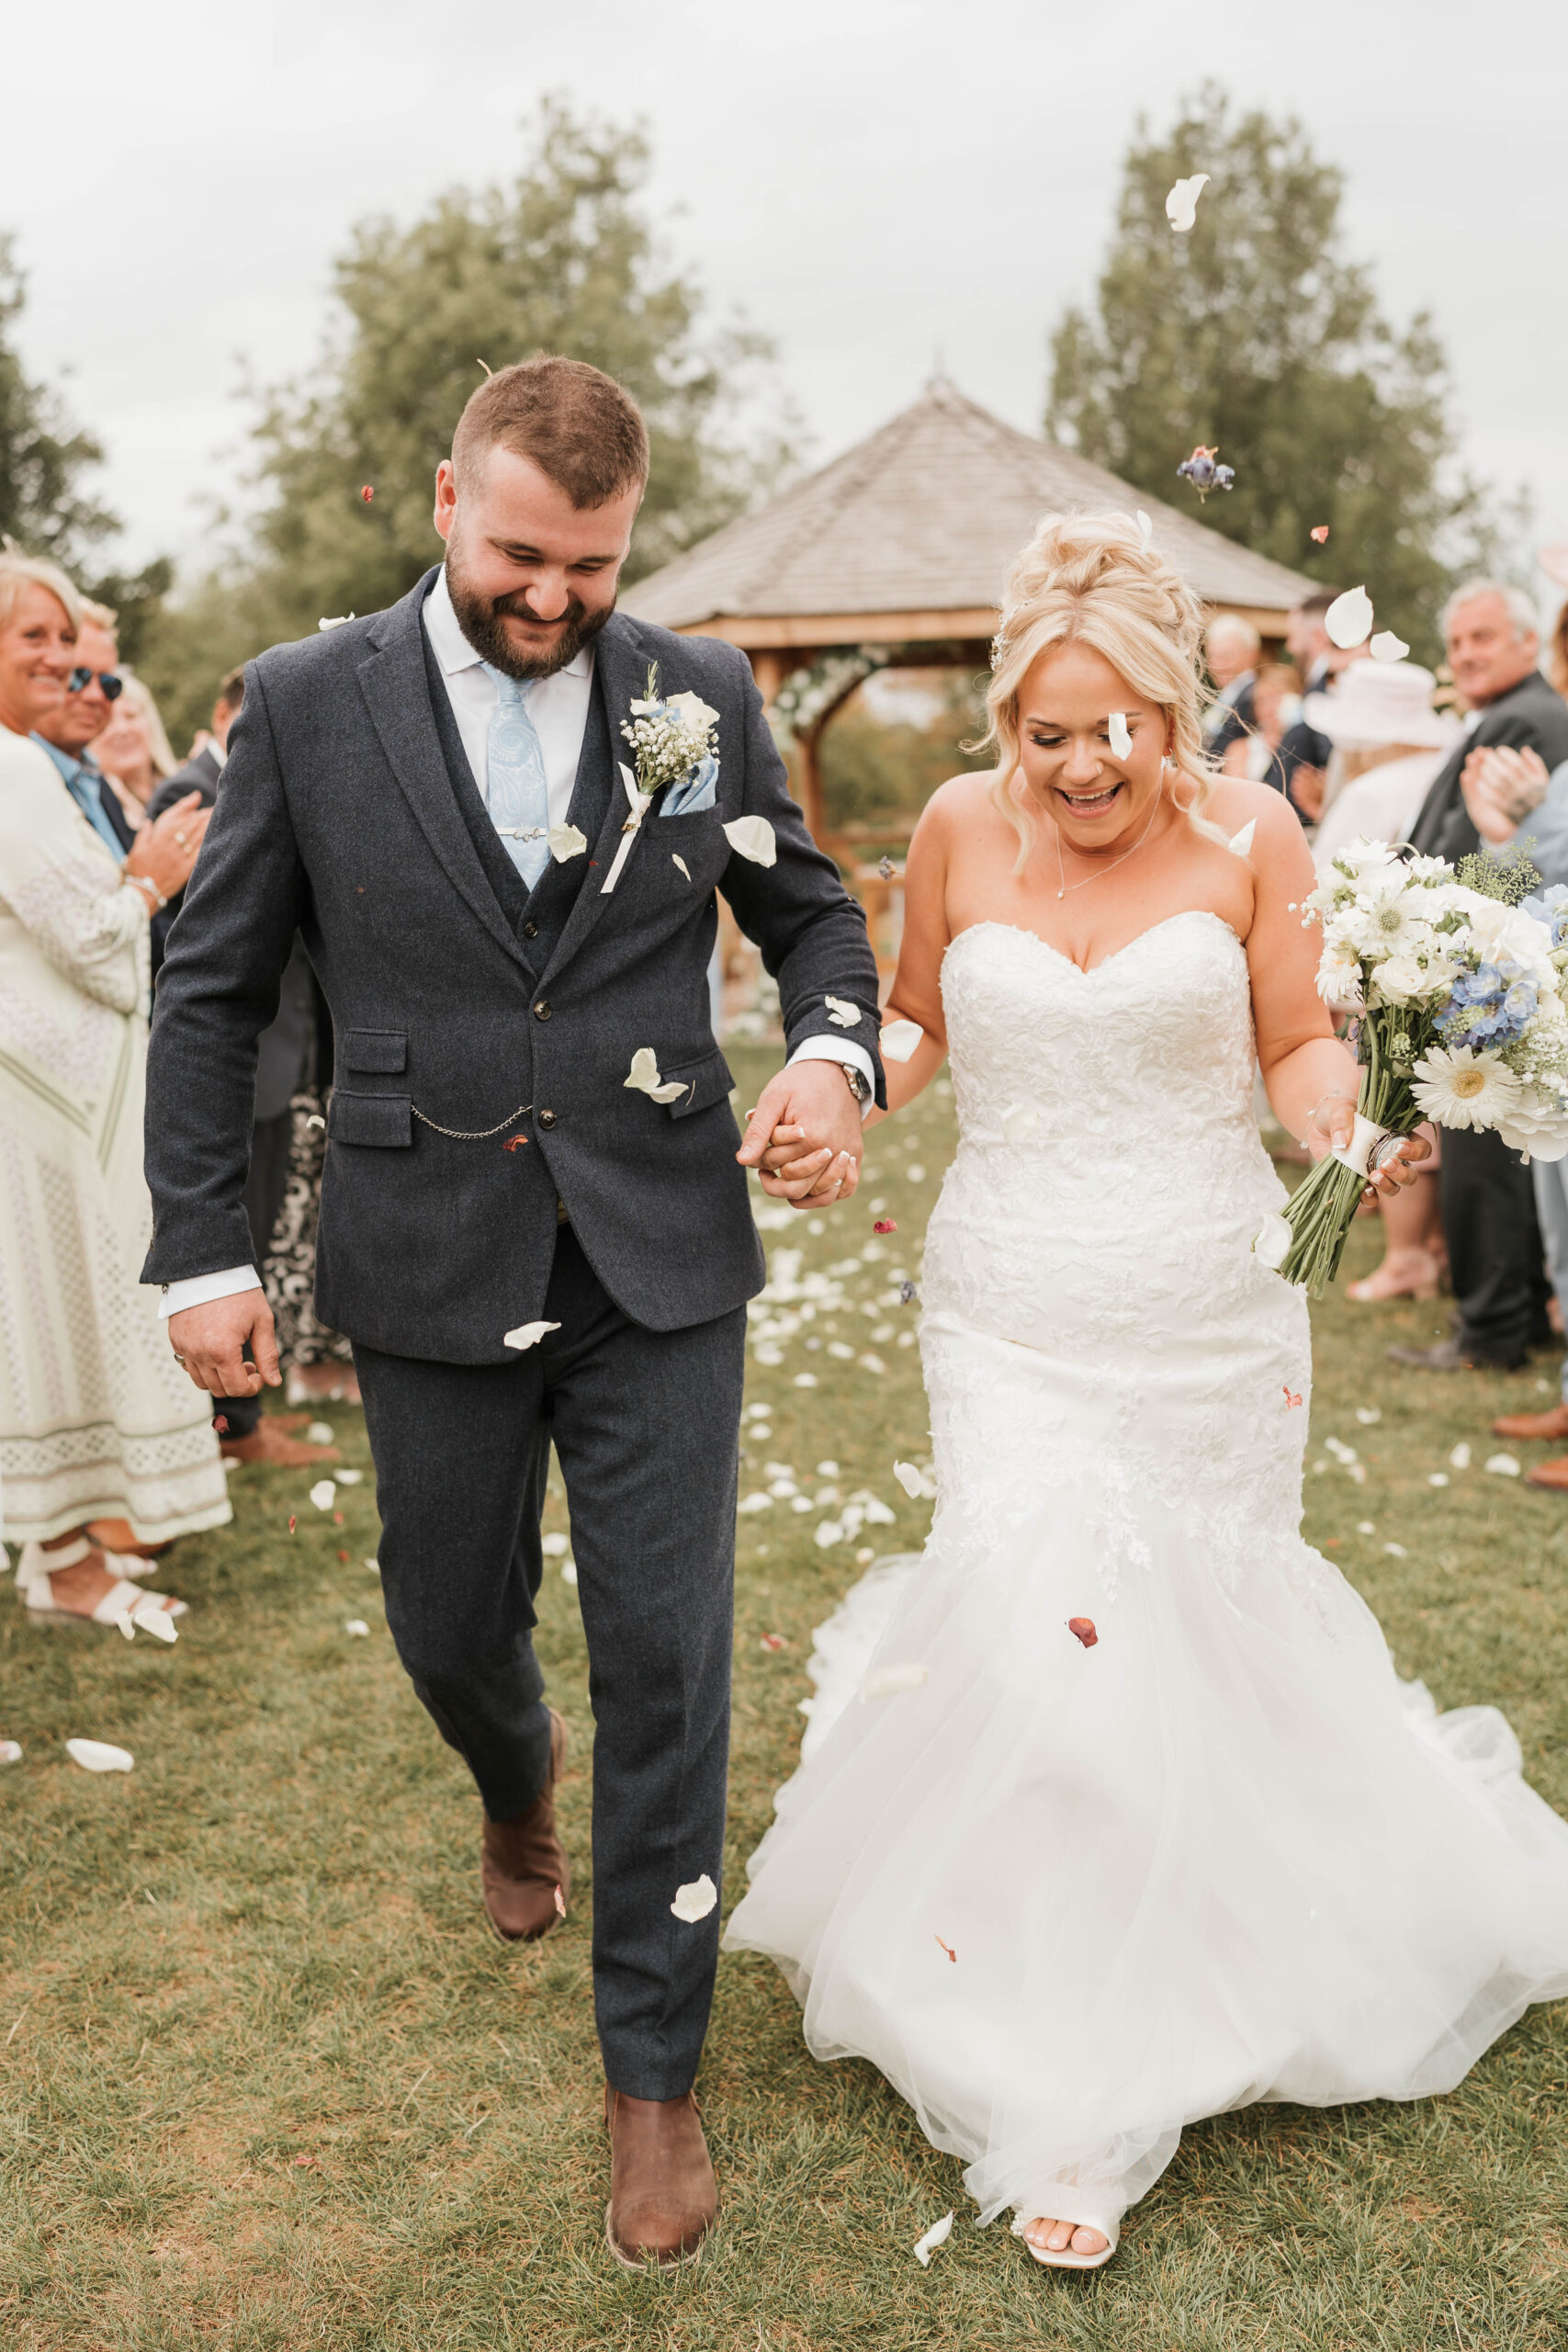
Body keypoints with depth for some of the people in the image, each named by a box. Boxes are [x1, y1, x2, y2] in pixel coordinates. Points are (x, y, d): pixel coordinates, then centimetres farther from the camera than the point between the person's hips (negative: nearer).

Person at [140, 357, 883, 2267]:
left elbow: (810, 908, 12)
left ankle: (652, 2074, 21)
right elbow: (212, 990, 2)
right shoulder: (305, 703, -3)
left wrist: (834, 1050, -10)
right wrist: (200, 1250, -1)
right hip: (433, 1271, 1)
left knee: (664, 1666, 2)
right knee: (449, 1630, 17)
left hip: (661, 1265, 0)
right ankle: (514, 1780, 56)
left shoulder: (701, 695, 0)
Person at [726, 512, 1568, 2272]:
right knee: (1042, 1635, -10)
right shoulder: (959, 833, 0)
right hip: (1012, 1315, 0)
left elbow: (1302, 1047, 1)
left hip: (1207, 1312, 1)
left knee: (1196, 1626, 12)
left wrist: (1349, 1127, -21)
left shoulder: (1248, 836, -4)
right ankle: (1071, 2105, 4)